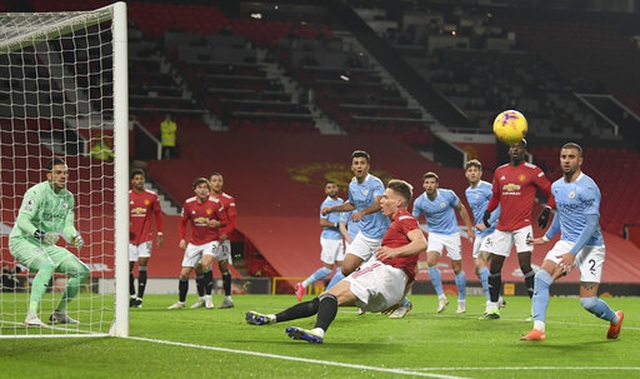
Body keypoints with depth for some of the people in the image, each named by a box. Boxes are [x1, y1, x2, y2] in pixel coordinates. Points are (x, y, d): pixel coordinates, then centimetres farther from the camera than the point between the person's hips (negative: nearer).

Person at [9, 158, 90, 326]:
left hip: (47, 245, 8)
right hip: (22, 241, -8)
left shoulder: (68, 197, 7)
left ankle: (59, 313, 16)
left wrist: (75, 237, -16)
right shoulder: (37, 192, -17)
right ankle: (31, 316, -41)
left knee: (82, 271, 3)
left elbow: (67, 225, 7)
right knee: (47, 265, -37)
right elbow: (22, 220, -24)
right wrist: (40, 235, -40)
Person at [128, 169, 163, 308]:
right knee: (128, 267, 3)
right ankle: (132, 295, 20)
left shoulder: (152, 196, 2)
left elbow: (158, 214, 10)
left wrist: (159, 233, 7)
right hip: (131, 237, 1)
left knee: (142, 266, -9)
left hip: (145, 237, -1)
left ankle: (139, 298, -7)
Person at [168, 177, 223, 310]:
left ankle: (207, 297, -15)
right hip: (194, 243, 3)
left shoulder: (215, 203, -10)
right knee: (184, 273, 1)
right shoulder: (188, 204, -2)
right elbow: (183, 222, 10)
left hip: (211, 241, -3)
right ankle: (181, 302, 19)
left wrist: (217, 223, -23)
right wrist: (182, 238, -2)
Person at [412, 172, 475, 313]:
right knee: (431, 262, -22)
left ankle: (462, 301, 18)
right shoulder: (419, 202, -11)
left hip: (452, 234, -1)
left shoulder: (448, 195, -14)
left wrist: (470, 229, 3)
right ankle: (441, 297, -12)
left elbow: (461, 209, 2)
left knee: (457, 268, 1)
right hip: (435, 234, 1)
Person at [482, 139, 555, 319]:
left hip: (523, 226, -5)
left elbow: (551, 192, 1)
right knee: (494, 265, 5)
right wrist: (488, 211, 9)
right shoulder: (500, 172, 11)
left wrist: (547, 211, -12)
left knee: (525, 264, -16)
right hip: (502, 226, 5)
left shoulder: (532, 171, -4)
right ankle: (493, 307, 18)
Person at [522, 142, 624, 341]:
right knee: (541, 277, -19)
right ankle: (538, 329, -23)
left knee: (588, 302, -7)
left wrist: (573, 252, -27)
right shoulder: (556, 186, 7)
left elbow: (592, 224, -21)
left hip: (590, 246, -6)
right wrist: (546, 237, 32)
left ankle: (615, 318, 26)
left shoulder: (588, 187, -16)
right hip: (566, 242, 6)